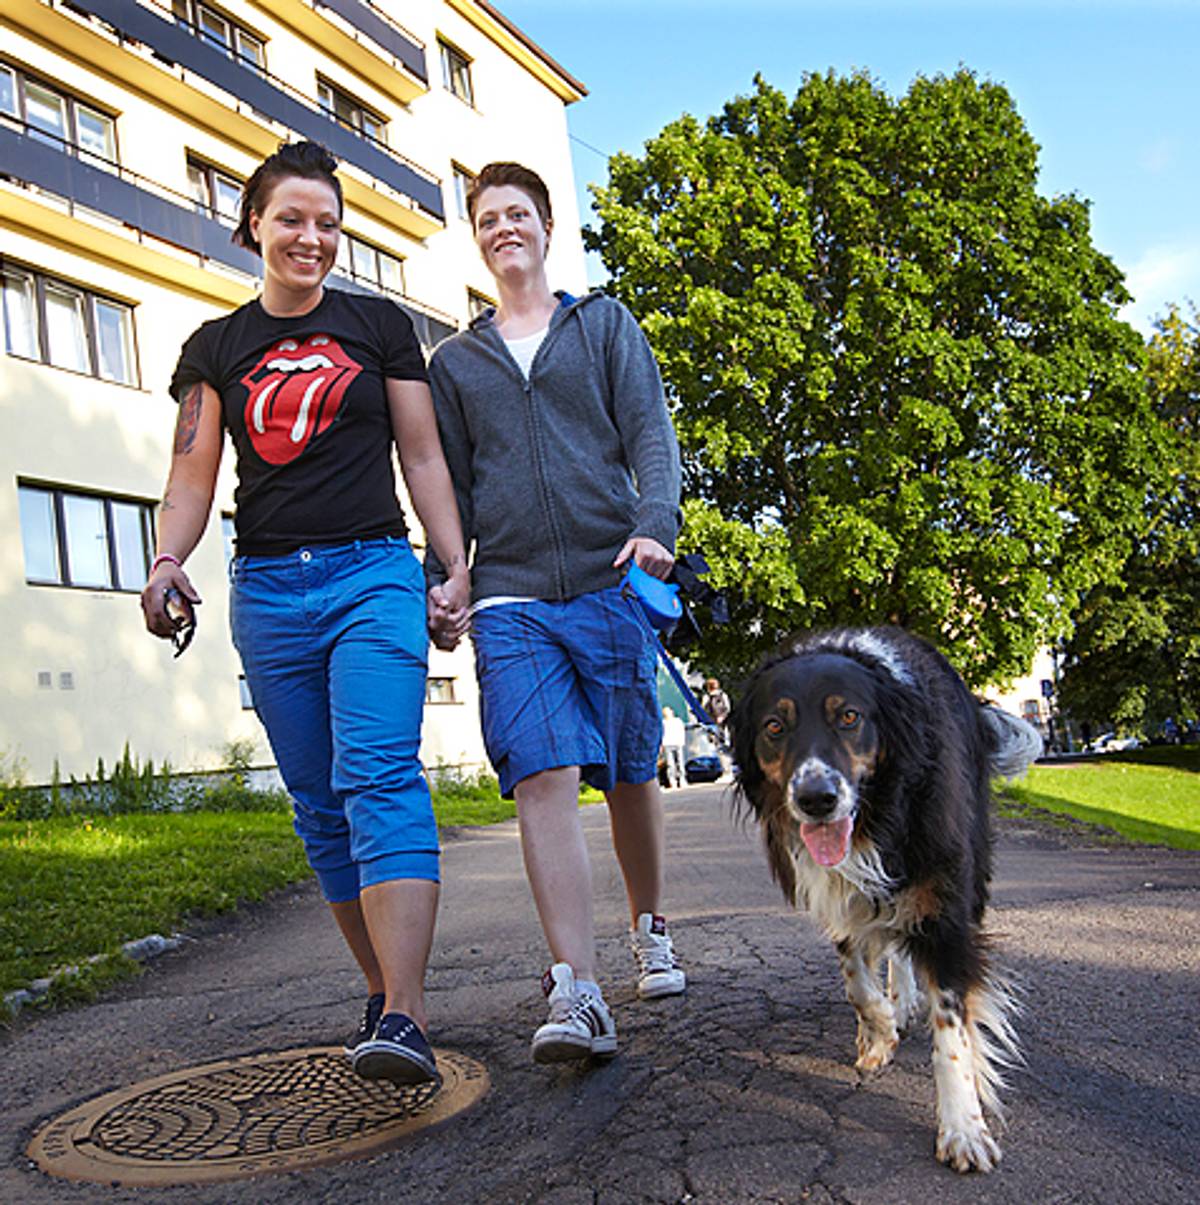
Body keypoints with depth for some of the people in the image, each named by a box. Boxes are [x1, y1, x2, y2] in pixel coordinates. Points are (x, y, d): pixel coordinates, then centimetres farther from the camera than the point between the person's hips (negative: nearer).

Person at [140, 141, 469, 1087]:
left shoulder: (379, 326, 10)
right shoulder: (218, 348, 14)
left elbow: (424, 457, 9)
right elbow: (193, 474, 9)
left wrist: (457, 565, -1)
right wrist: (169, 559, -10)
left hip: (373, 573, -3)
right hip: (267, 588, 3)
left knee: (380, 777, -19)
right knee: (320, 805, 5)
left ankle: (406, 1019, -25)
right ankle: (381, 989, 18)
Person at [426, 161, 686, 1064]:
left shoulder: (605, 324, 15)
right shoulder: (456, 362, 20)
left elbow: (650, 433, 3)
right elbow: (451, 489, 18)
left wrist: (654, 525, -15)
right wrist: (438, 585, 5)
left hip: (610, 584, 0)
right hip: (510, 598, 1)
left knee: (630, 775, 7)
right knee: (543, 777, -15)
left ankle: (651, 931, 30)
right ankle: (579, 996, -18)